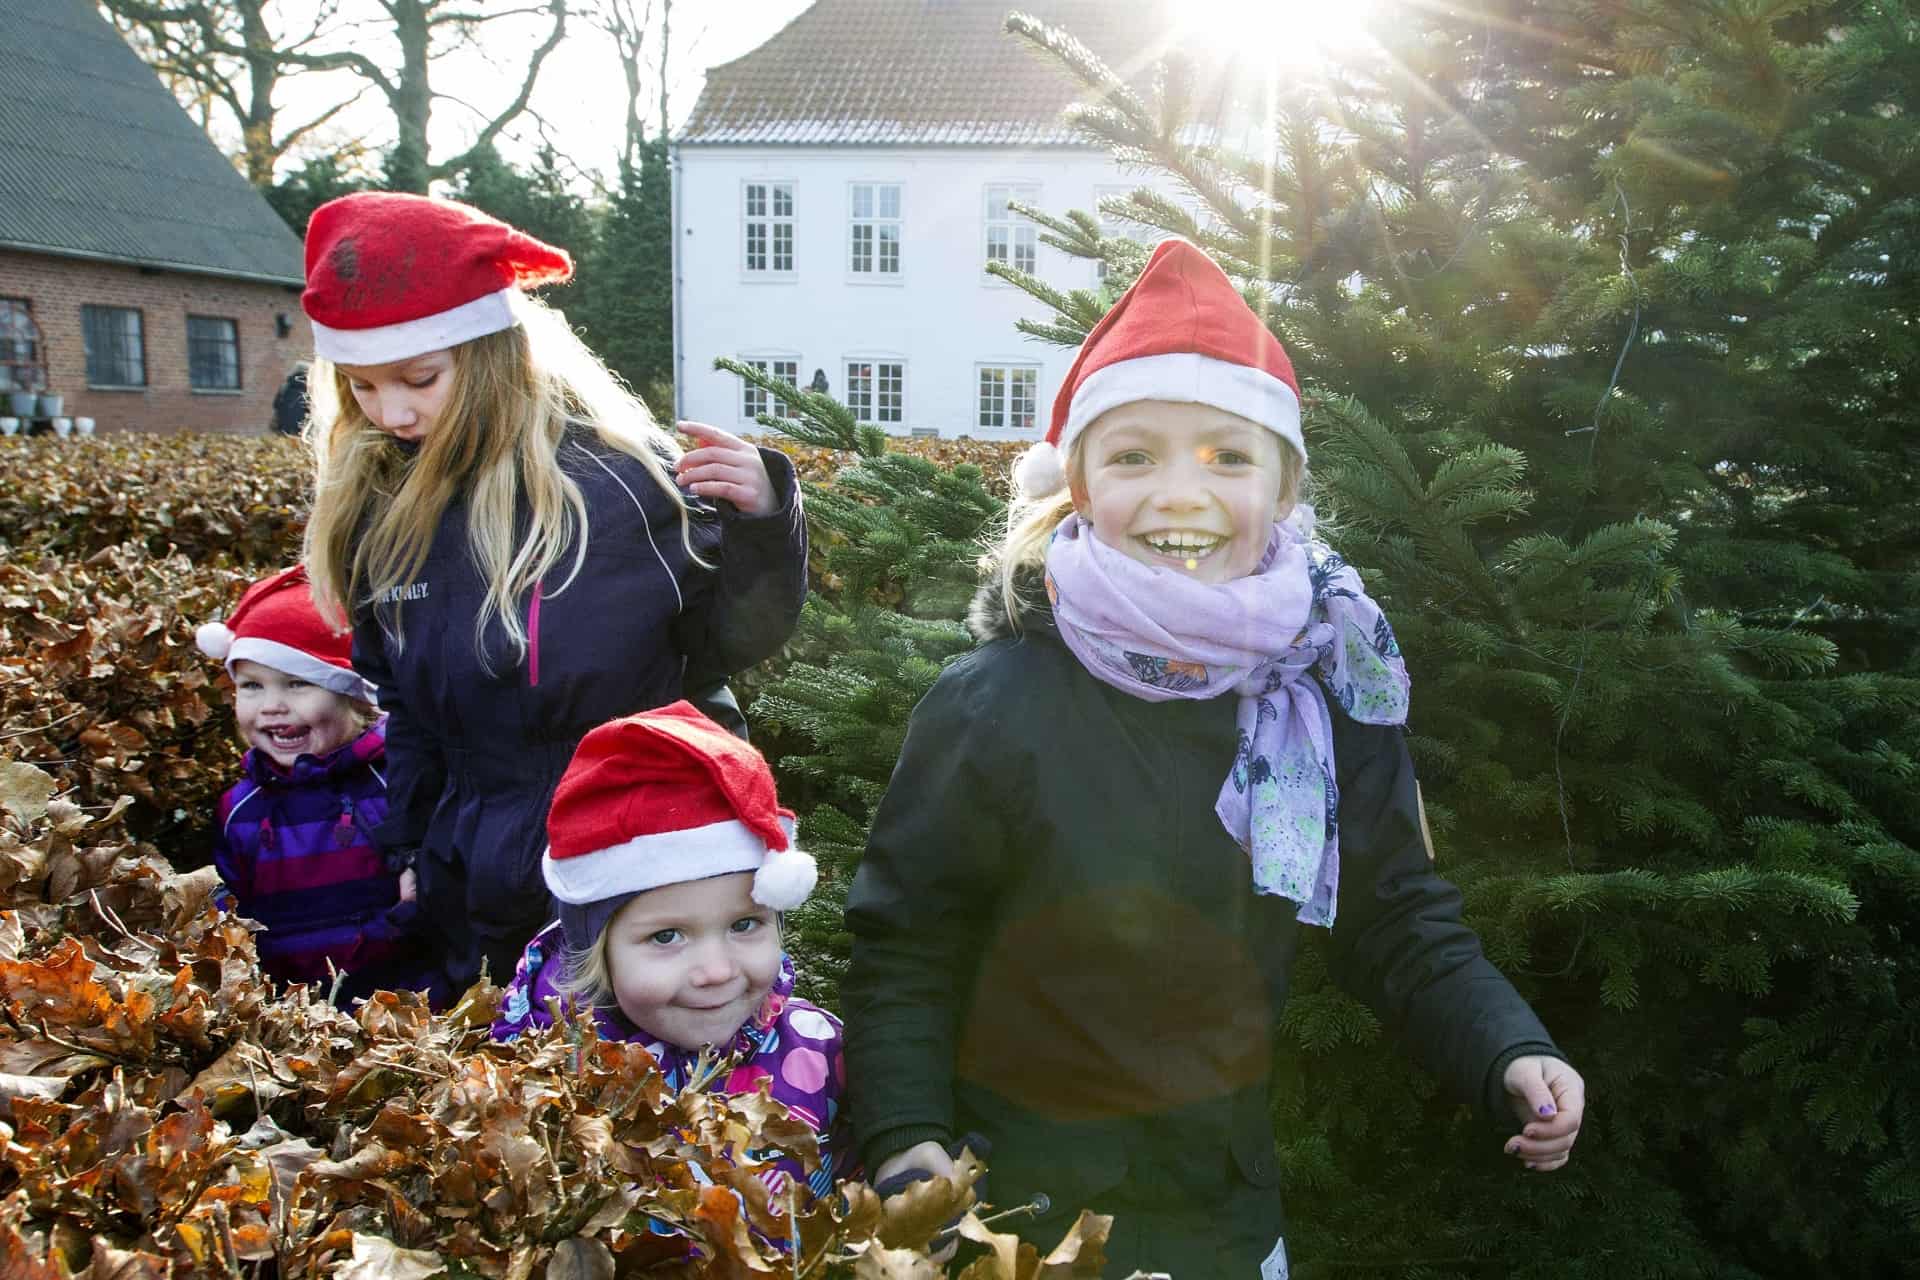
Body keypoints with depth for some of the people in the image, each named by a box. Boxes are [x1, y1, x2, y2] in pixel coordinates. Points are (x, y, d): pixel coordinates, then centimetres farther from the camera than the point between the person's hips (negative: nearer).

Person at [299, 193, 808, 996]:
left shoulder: (619, 473, -15)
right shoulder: (376, 511, 0)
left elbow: (737, 642, -8)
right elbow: (397, 707, 13)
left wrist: (761, 524, -24)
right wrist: (410, 850, 9)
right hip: (481, 903, 5)